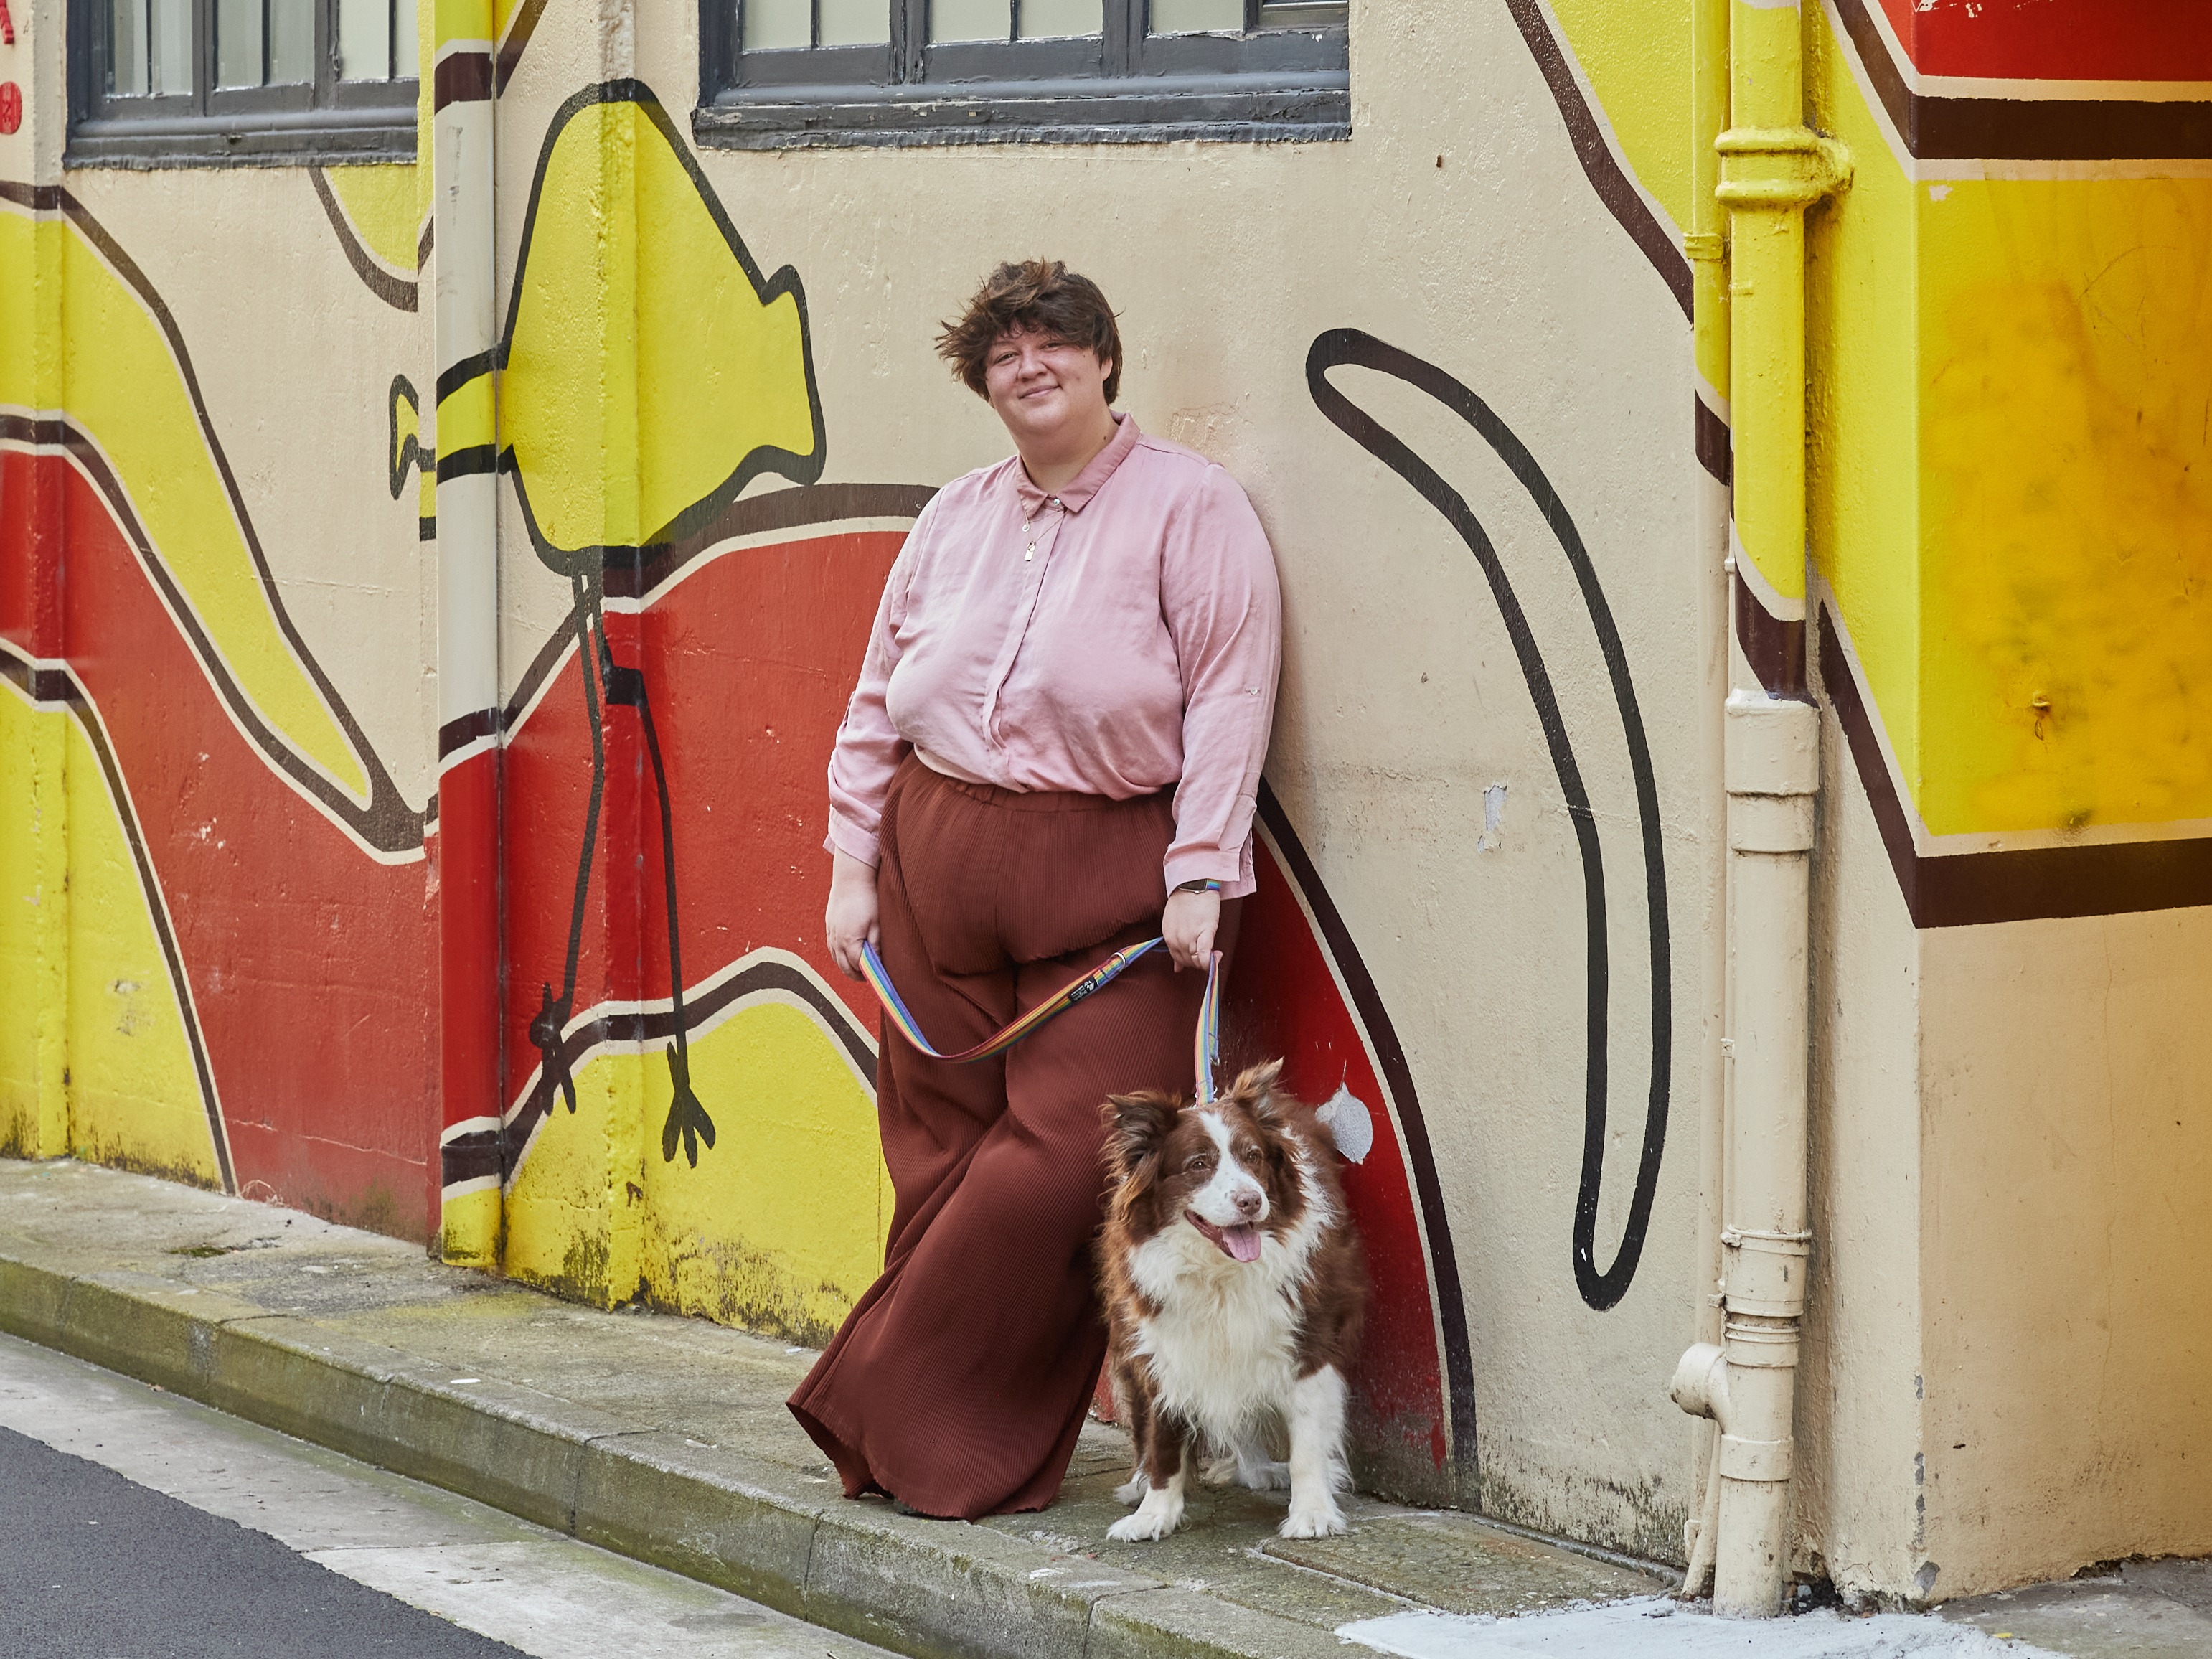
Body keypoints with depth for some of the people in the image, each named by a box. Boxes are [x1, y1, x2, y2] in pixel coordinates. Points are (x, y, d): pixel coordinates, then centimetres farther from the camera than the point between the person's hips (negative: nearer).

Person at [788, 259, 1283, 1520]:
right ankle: (927, 1442, 12)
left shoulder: (1191, 505, -1)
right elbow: (879, 701, 18)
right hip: (941, 866, 5)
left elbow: (1228, 700, -7)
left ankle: (920, 1425, -1)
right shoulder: (956, 520, 15)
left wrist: (1199, 876, -14)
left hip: (1112, 875, -5)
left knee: (1065, 1158, -11)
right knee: (946, 1152, 4)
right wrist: (854, 863, 10)